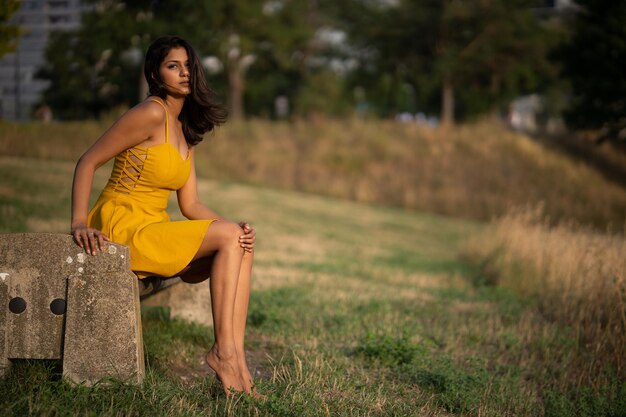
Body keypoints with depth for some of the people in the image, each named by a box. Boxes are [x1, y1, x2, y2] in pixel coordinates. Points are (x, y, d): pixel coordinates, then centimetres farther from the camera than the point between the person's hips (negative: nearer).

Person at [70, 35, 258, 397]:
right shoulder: (152, 113, -11)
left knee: (243, 245, -9)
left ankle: (236, 363, -17)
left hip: (154, 231, 8)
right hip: (122, 226, -8)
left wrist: (234, 227, -6)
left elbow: (190, 205, 10)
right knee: (230, 237, -17)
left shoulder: (186, 131, 15)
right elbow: (88, 162, -12)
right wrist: (79, 224, -22)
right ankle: (222, 350, -16)